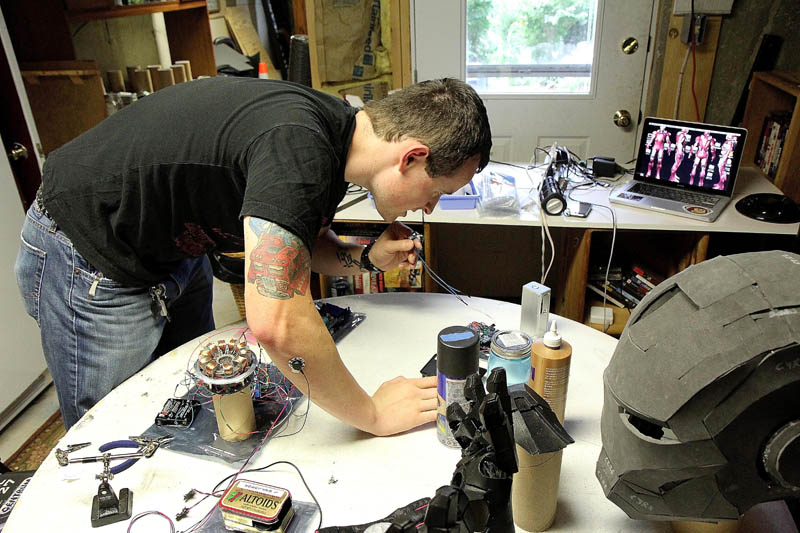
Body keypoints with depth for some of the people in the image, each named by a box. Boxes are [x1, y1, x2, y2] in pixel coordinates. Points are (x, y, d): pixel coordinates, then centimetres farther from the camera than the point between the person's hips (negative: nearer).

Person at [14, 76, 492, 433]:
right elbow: (277, 325, -45)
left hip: (174, 251, 8)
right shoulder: (295, 147, -37)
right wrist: (373, 414, -31)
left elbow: (300, 241, 8)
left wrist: (364, 258, -12)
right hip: (89, 259, -8)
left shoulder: (339, 134, -8)